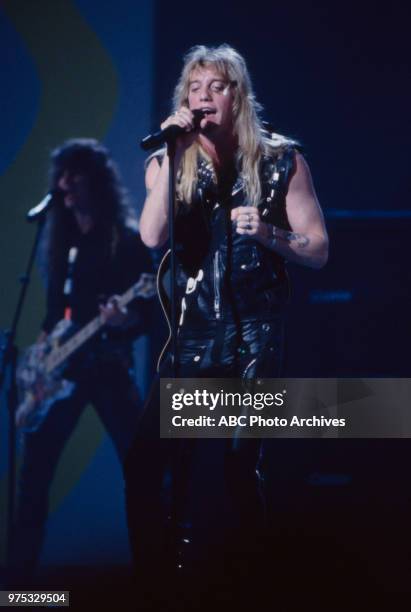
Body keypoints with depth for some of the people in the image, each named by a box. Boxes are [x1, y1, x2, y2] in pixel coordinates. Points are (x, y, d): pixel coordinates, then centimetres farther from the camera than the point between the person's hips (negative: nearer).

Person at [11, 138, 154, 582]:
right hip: (59, 368, 4)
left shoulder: (126, 238, -4)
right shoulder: (60, 237, 11)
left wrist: (126, 320, -27)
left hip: (109, 367, -4)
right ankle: (22, 571, 4)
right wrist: (42, 351, 5)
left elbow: (150, 313, -7)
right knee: (34, 471, -1)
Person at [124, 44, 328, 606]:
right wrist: (174, 153, -14)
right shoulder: (171, 163, 7)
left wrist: (267, 232, -16)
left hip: (254, 337, -2)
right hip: (190, 336, 2)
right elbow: (152, 237, -12)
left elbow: (319, 252, 2)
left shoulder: (280, 161, 2)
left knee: (240, 466, -5)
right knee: (143, 462, -8)